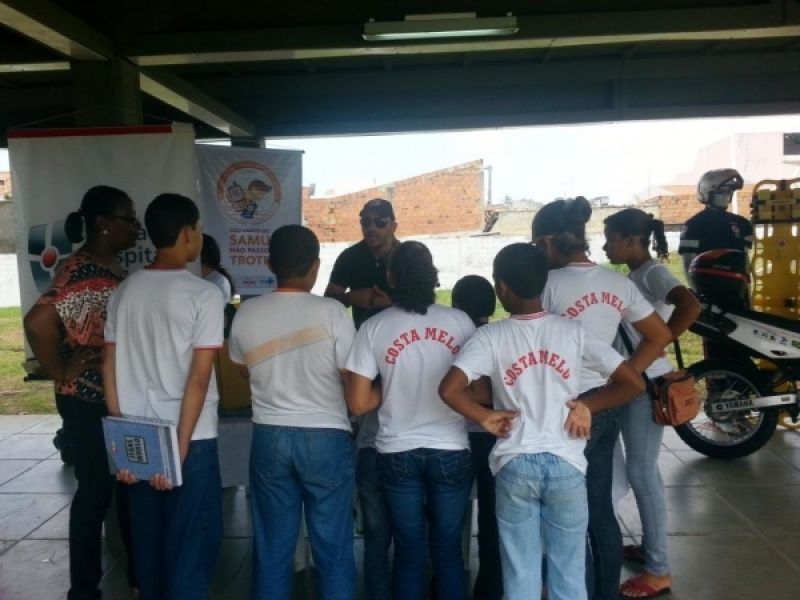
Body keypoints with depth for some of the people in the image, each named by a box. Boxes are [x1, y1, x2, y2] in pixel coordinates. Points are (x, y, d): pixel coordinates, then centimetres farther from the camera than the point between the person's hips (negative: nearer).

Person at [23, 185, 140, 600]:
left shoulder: (112, 267, 9)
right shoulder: (80, 270, -19)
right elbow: (37, 321, -31)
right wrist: (60, 373, -18)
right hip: (88, 401, -9)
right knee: (96, 489, 4)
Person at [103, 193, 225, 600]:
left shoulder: (123, 292, 4)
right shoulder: (203, 294, -12)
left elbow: (110, 368, 5)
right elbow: (199, 378, -17)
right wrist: (180, 448, -13)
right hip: (190, 438, -6)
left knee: (148, 537, 18)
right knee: (193, 540, 8)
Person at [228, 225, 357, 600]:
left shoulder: (247, 313, -2)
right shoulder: (331, 312, -13)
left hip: (269, 437, 3)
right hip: (326, 438, -3)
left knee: (272, 546, 14)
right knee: (332, 547, 9)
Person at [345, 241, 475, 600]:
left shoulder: (374, 327, -7)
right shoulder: (460, 322, -5)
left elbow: (358, 404, -7)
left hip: (398, 453, 0)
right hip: (450, 450, 1)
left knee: (409, 552, 13)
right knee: (448, 550, 14)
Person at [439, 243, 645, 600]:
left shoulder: (491, 337, -6)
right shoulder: (572, 332, -1)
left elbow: (449, 390, -19)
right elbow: (633, 384, -2)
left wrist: (487, 418, -4)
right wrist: (585, 405, 6)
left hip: (515, 466, -1)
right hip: (566, 464, 1)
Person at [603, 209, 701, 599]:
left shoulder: (653, 272, -15)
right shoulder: (635, 275, 12)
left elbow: (690, 306, -32)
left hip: (647, 384, -9)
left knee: (641, 471, -2)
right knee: (642, 469, 18)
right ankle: (650, 546, 33)